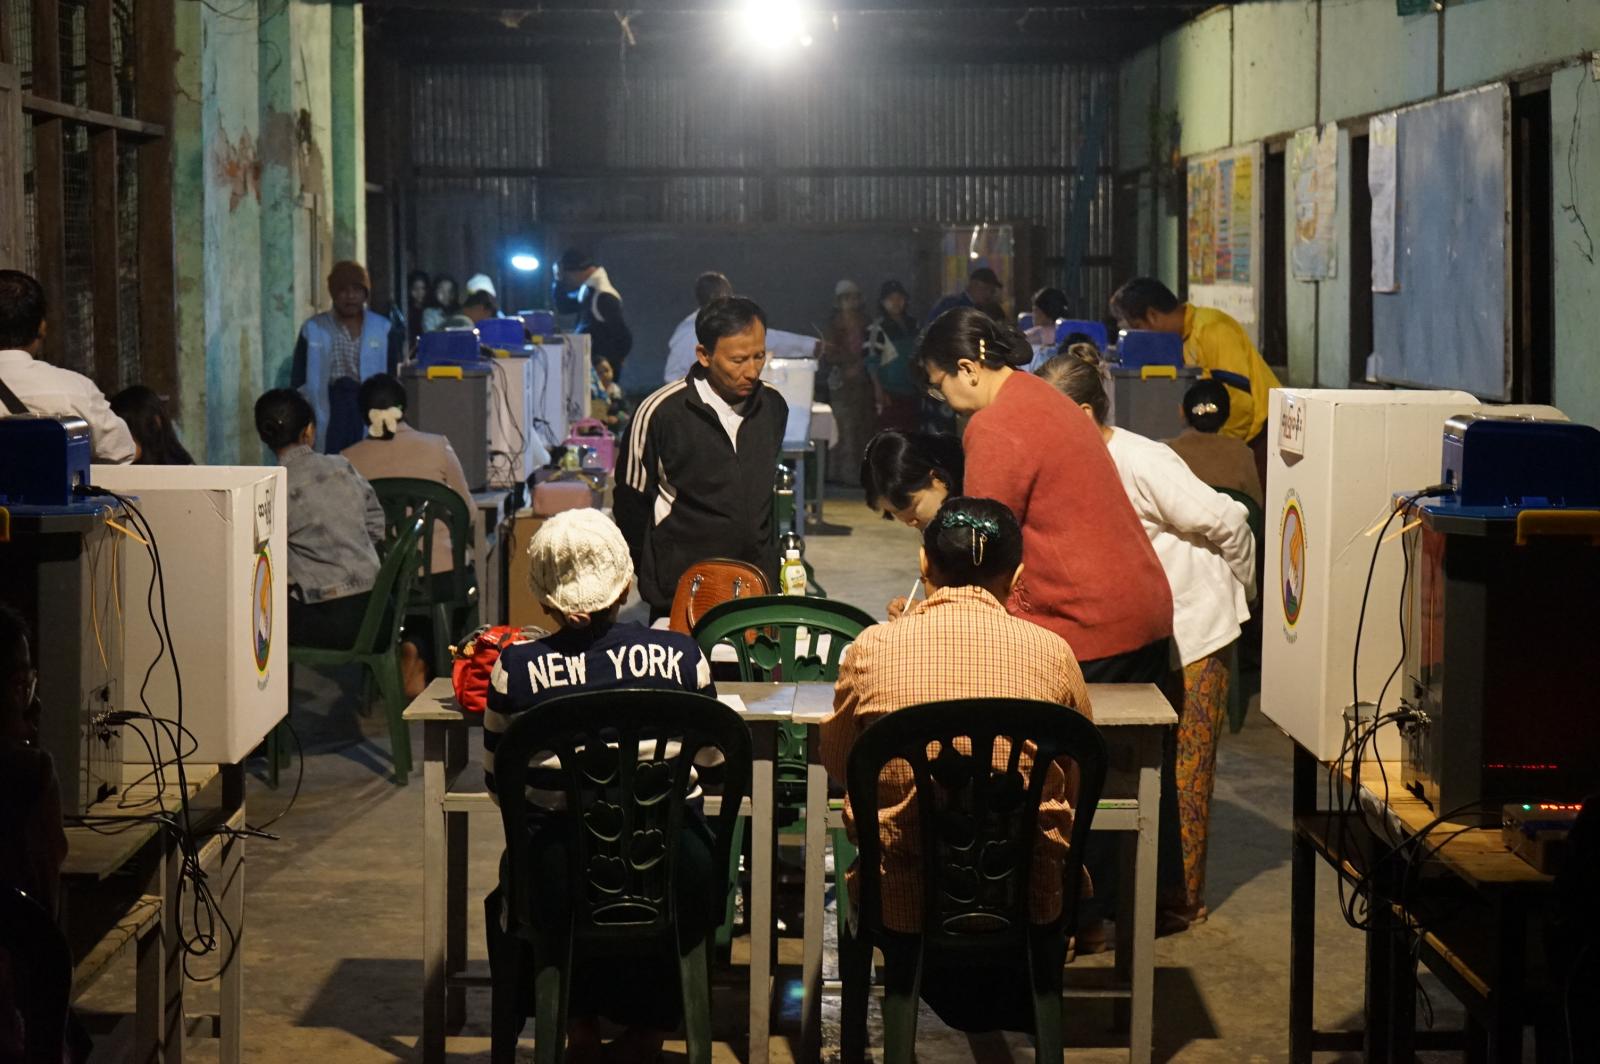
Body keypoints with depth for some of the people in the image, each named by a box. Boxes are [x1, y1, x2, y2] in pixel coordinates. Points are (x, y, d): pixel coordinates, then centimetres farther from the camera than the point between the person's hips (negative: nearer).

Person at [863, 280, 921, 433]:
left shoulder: (912, 324, 13)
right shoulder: (877, 328, -8)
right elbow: (871, 361, -12)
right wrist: (879, 390, -19)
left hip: (912, 391, 6)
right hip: (890, 393, -6)